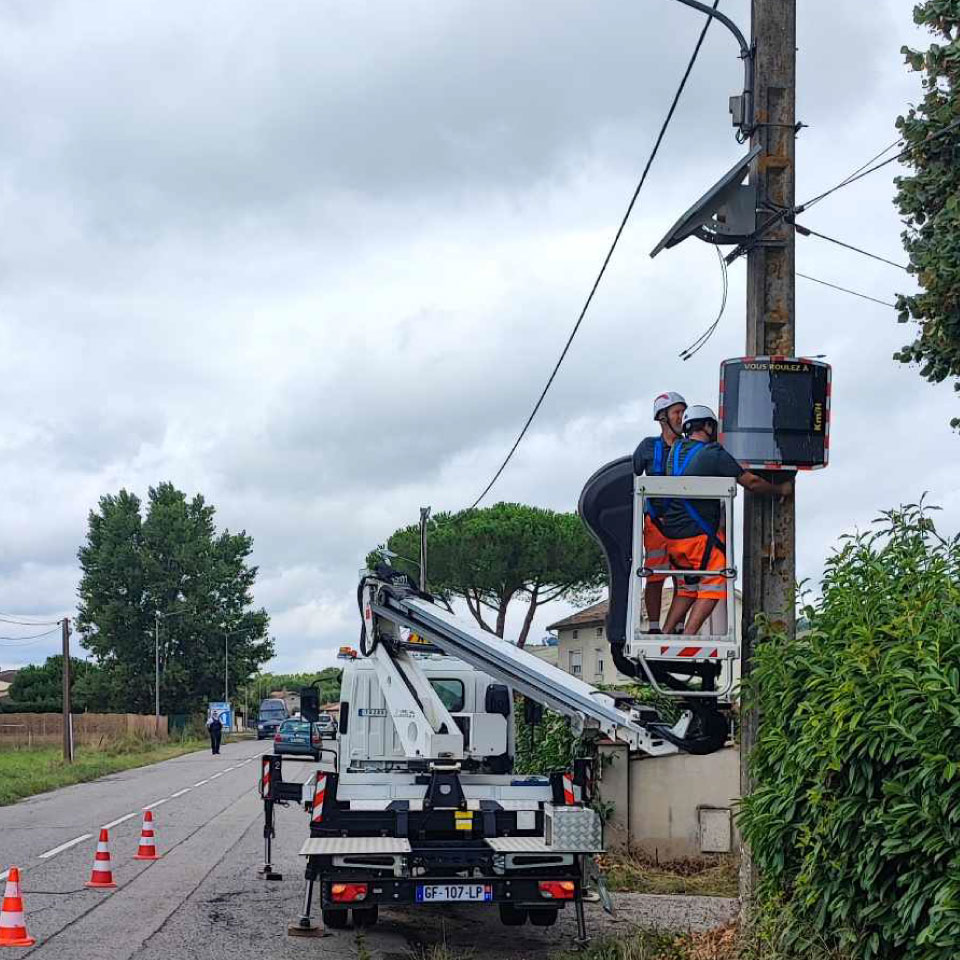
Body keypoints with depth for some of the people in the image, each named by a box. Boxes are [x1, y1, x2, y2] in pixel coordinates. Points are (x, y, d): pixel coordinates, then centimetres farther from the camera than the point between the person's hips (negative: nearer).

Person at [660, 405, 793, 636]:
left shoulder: (675, 451, 10)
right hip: (700, 536, -7)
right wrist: (780, 489, 10)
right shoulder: (714, 454, -10)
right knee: (712, 588, 4)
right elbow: (751, 482, -6)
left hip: (672, 535, 7)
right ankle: (687, 636, -8)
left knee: (689, 587, 20)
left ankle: (665, 634, 13)